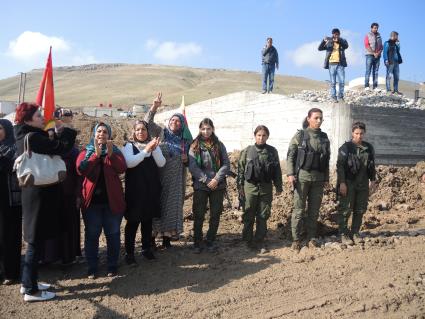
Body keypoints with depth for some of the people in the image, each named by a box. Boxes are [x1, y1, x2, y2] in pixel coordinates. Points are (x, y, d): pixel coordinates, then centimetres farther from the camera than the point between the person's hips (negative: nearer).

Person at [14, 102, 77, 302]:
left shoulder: (25, 136, 11)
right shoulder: (33, 137, -19)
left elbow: (50, 148, 13)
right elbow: (62, 149, -23)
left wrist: (58, 134, 4)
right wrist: (66, 131, -7)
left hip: (34, 193, 10)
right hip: (39, 195, -10)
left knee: (35, 240, 19)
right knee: (36, 241, 0)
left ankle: (28, 282, 30)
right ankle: (31, 291, 11)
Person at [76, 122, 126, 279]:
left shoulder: (115, 151, 8)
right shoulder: (86, 151, 6)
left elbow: (122, 168, -11)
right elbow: (80, 169, -14)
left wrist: (110, 154, -23)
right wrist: (96, 154, -22)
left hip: (112, 199, 0)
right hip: (92, 200, 0)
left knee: (113, 234, 7)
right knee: (91, 235, 4)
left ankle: (112, 266, 19)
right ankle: (92, 268, 15)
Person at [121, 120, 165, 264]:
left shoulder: (153, 145, 7)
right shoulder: (129, 146, -2)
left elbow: (161, 163, -5)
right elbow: (129, 163, -19)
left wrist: (154, 149, -20)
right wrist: (146, 150, -22)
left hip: (151, 189, 3)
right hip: (134, 190, -3)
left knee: (148, 220, 12)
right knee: (133, 221, 0)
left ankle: (146, 248, 25)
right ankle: (129, 252, 10)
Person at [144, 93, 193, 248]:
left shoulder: (185, 140, 10)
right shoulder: (161, 133, 4)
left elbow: (189, 161, 20)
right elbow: (148, 122, -10)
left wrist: (186, 160, -4)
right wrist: (154, 107, -25)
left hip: (175, 180, 2)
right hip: (159, 177, -2)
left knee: (172, 206, 5)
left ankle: (167, 236, 15)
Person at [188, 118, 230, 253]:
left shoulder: (219, 145, 7)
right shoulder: (194, 146, 1)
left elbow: (226, 164, 1)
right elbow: (192, 167, -6)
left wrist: (216, 179, -12)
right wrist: (207, 180, -14)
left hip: (218, 186, 2)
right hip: (200, 186, -2)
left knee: (215, 215, 7)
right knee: (198, 215, 2)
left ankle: (211, 241, 21)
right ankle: (197, 242, 14)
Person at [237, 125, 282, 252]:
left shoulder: (272, 151, 3)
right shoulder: (247, 151, 0)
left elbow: (277, 170, 7)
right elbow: (241, 168, 3)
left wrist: (278, 187, 6)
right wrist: (240, 185, 0)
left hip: (266, 188, 1)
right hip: (250, 186, -1)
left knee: (263, 216, 7)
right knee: (249, 215, 6)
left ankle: (259, 241, 19)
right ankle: (248, 240, 19)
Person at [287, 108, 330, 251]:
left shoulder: (324, 137, 11)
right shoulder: (300, 135, -1)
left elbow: (327, 159, 15)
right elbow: (290, 156, -3)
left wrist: (326, 178, 13)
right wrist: (290, 174, -12)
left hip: (318, 179, 4)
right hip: (302, 177, -4)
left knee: (314, 210, 8)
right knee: (299, 209, 0)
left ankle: (311, 238, 19)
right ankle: (296, 239, 7)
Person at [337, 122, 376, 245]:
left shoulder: (369, 148, 10)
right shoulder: (346, 147, -7)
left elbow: (372, 166, 18)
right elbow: (340, 166, -10)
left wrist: (373, 180, 13)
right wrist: (342, 183, -14)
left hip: (363, 184, 5)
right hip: (348, 183, -5)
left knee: (360, 210, 9)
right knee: (346, 209, -2)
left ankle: (355, 233, 20)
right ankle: (343, 234, 6)